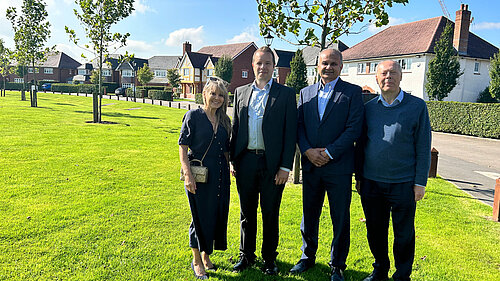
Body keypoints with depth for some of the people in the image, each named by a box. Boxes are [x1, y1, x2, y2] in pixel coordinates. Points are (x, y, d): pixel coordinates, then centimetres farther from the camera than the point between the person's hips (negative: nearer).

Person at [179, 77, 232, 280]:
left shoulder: (224, 120, 10)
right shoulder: (193, 116, -5)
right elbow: (183, 147, -9)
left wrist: (227, 173, 10)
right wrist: (187, 174, -16)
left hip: (220, 176, 5)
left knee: (217, 216, 13)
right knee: (200, 217, 4)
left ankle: (206, 257, 34)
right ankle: (196, 261, 24)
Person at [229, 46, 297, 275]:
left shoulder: (286, 94, 0)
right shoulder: (241, 92, 11)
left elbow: (290, 133, -4)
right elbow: (235, 127, 12)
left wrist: (285, 166, -9)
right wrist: (233, 160, 7)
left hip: (272, 163, -3)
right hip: (246, 161, 3)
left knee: (270, 213, 10)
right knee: (247, 212, 14)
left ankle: (269, 258, 28)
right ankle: (246, 255, 31)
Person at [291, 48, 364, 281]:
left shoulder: (352, 92, -1)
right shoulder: (306, 93, 11)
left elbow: (354, 128, -9)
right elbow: (299, 126, 7)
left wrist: (329, 153, -15)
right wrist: (307, 151, -9)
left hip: (339, 166, -3)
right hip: (311, 165, 4)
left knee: (340, 220, 7)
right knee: (309, 216, 15)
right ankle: (308, 257, 35)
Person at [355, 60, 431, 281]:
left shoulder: (417, 106, -1)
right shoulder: (369, 107, 6)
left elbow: (423, 147, -1)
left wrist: (420, 182, -5)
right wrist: (359, 177, 9)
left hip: (403, 184, -2)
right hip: (371, 183, 3)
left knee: (404, 234, 9)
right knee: (375, 231, 14)